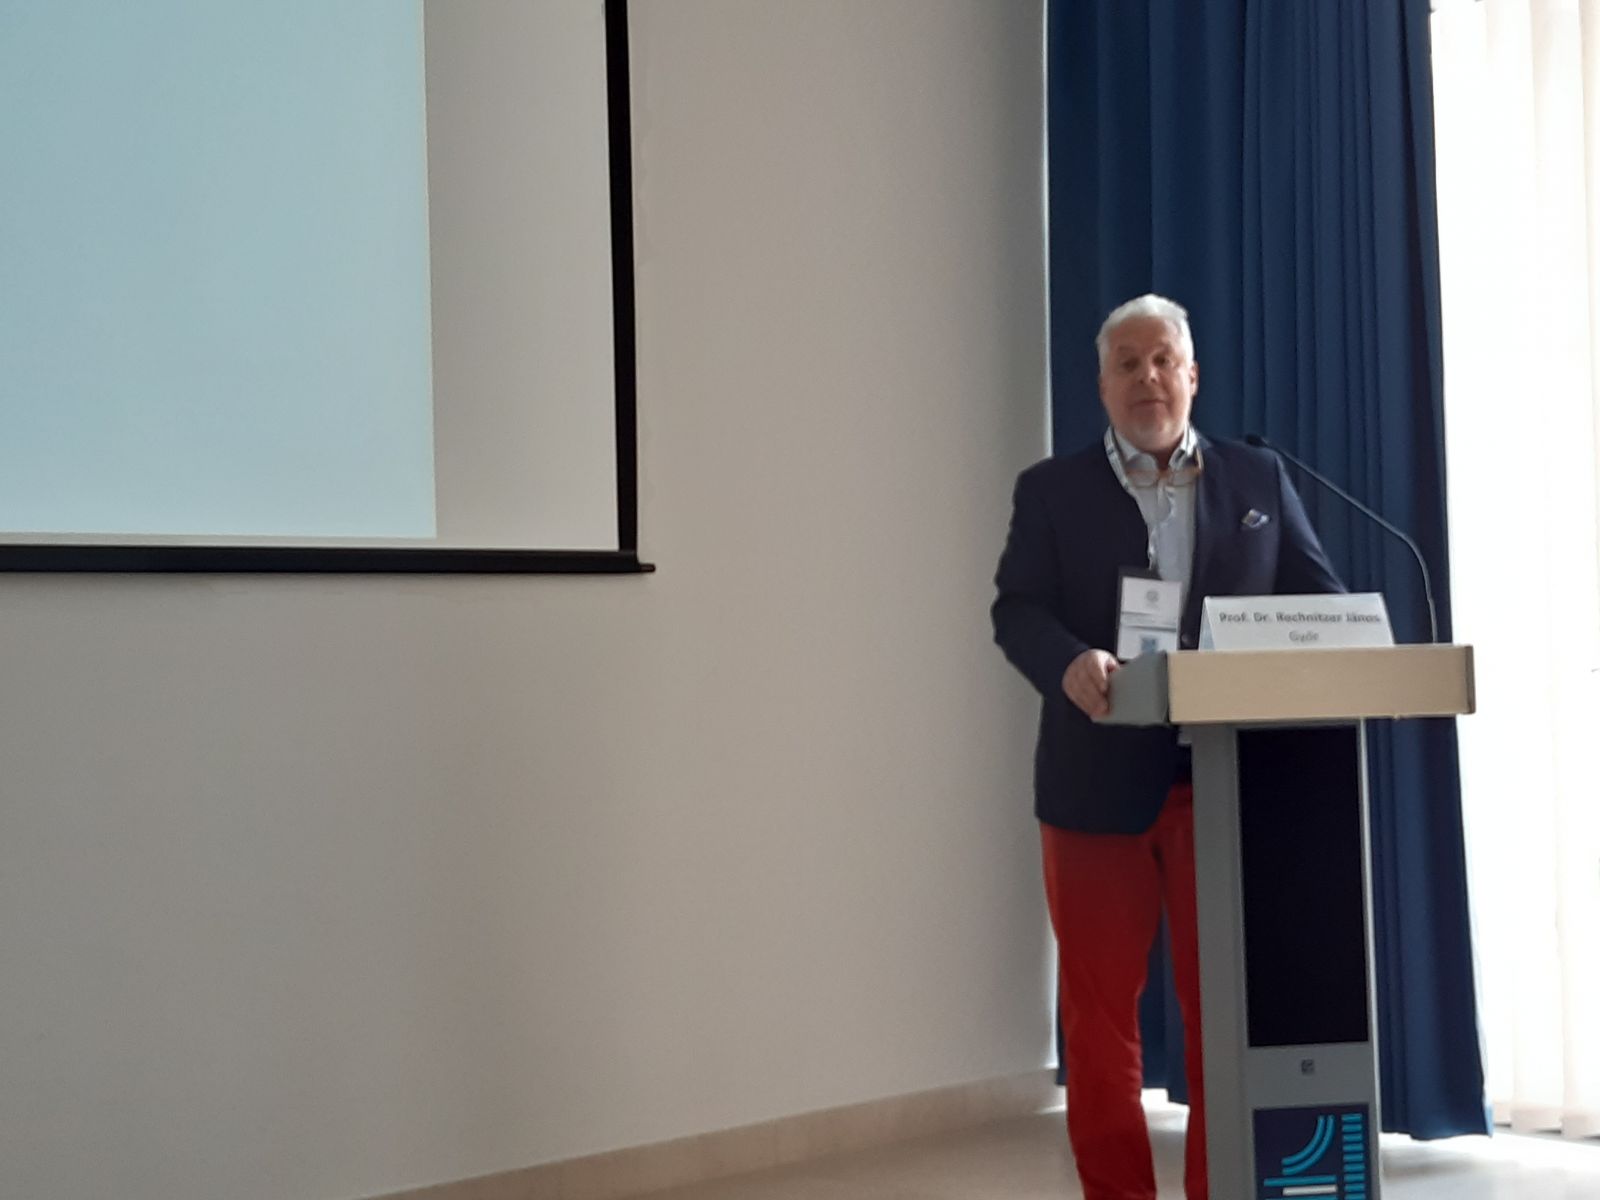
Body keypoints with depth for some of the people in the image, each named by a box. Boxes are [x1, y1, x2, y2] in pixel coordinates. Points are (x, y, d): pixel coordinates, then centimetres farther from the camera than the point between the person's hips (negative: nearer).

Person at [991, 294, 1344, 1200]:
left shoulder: (1260, 479, 13)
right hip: (1100, 780, 0)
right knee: (1100, 1007, 4)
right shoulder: (1052, 490, 9)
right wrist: (1070, 663, -24)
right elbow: (1018, 609, -2)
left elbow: (1319, 598, 8)